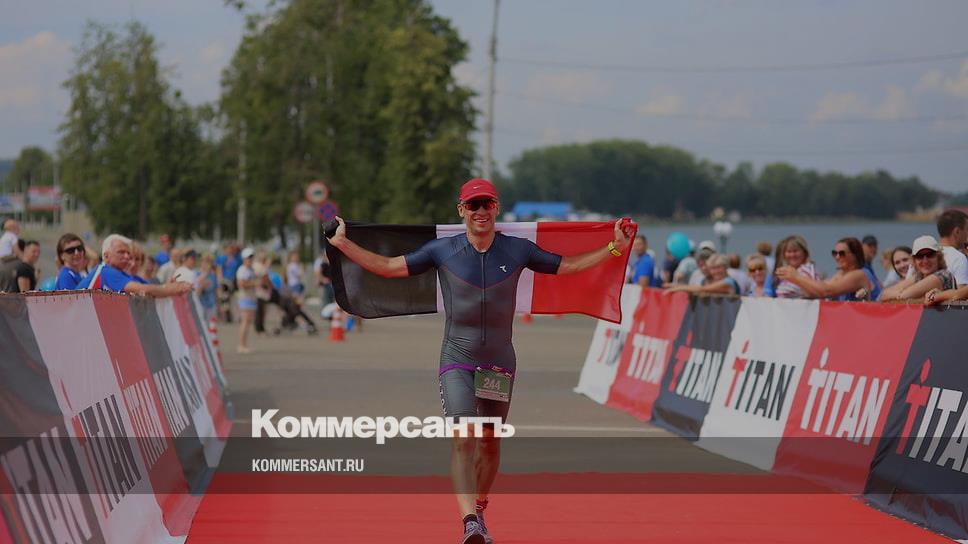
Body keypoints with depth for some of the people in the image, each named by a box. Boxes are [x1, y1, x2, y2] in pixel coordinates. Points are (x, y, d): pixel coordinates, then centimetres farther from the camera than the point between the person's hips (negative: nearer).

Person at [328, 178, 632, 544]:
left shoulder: (518, 250, 1)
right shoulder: (442, 250, -2)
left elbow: (568, 266, 10)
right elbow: (388, 267, 1)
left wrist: (615, 248, 5)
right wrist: (343, 244, -5)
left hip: (500, 362, 2)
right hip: (457, 362, -2)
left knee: (490, 441, 10)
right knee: (464, 438, -18)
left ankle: (479, 512, 32)